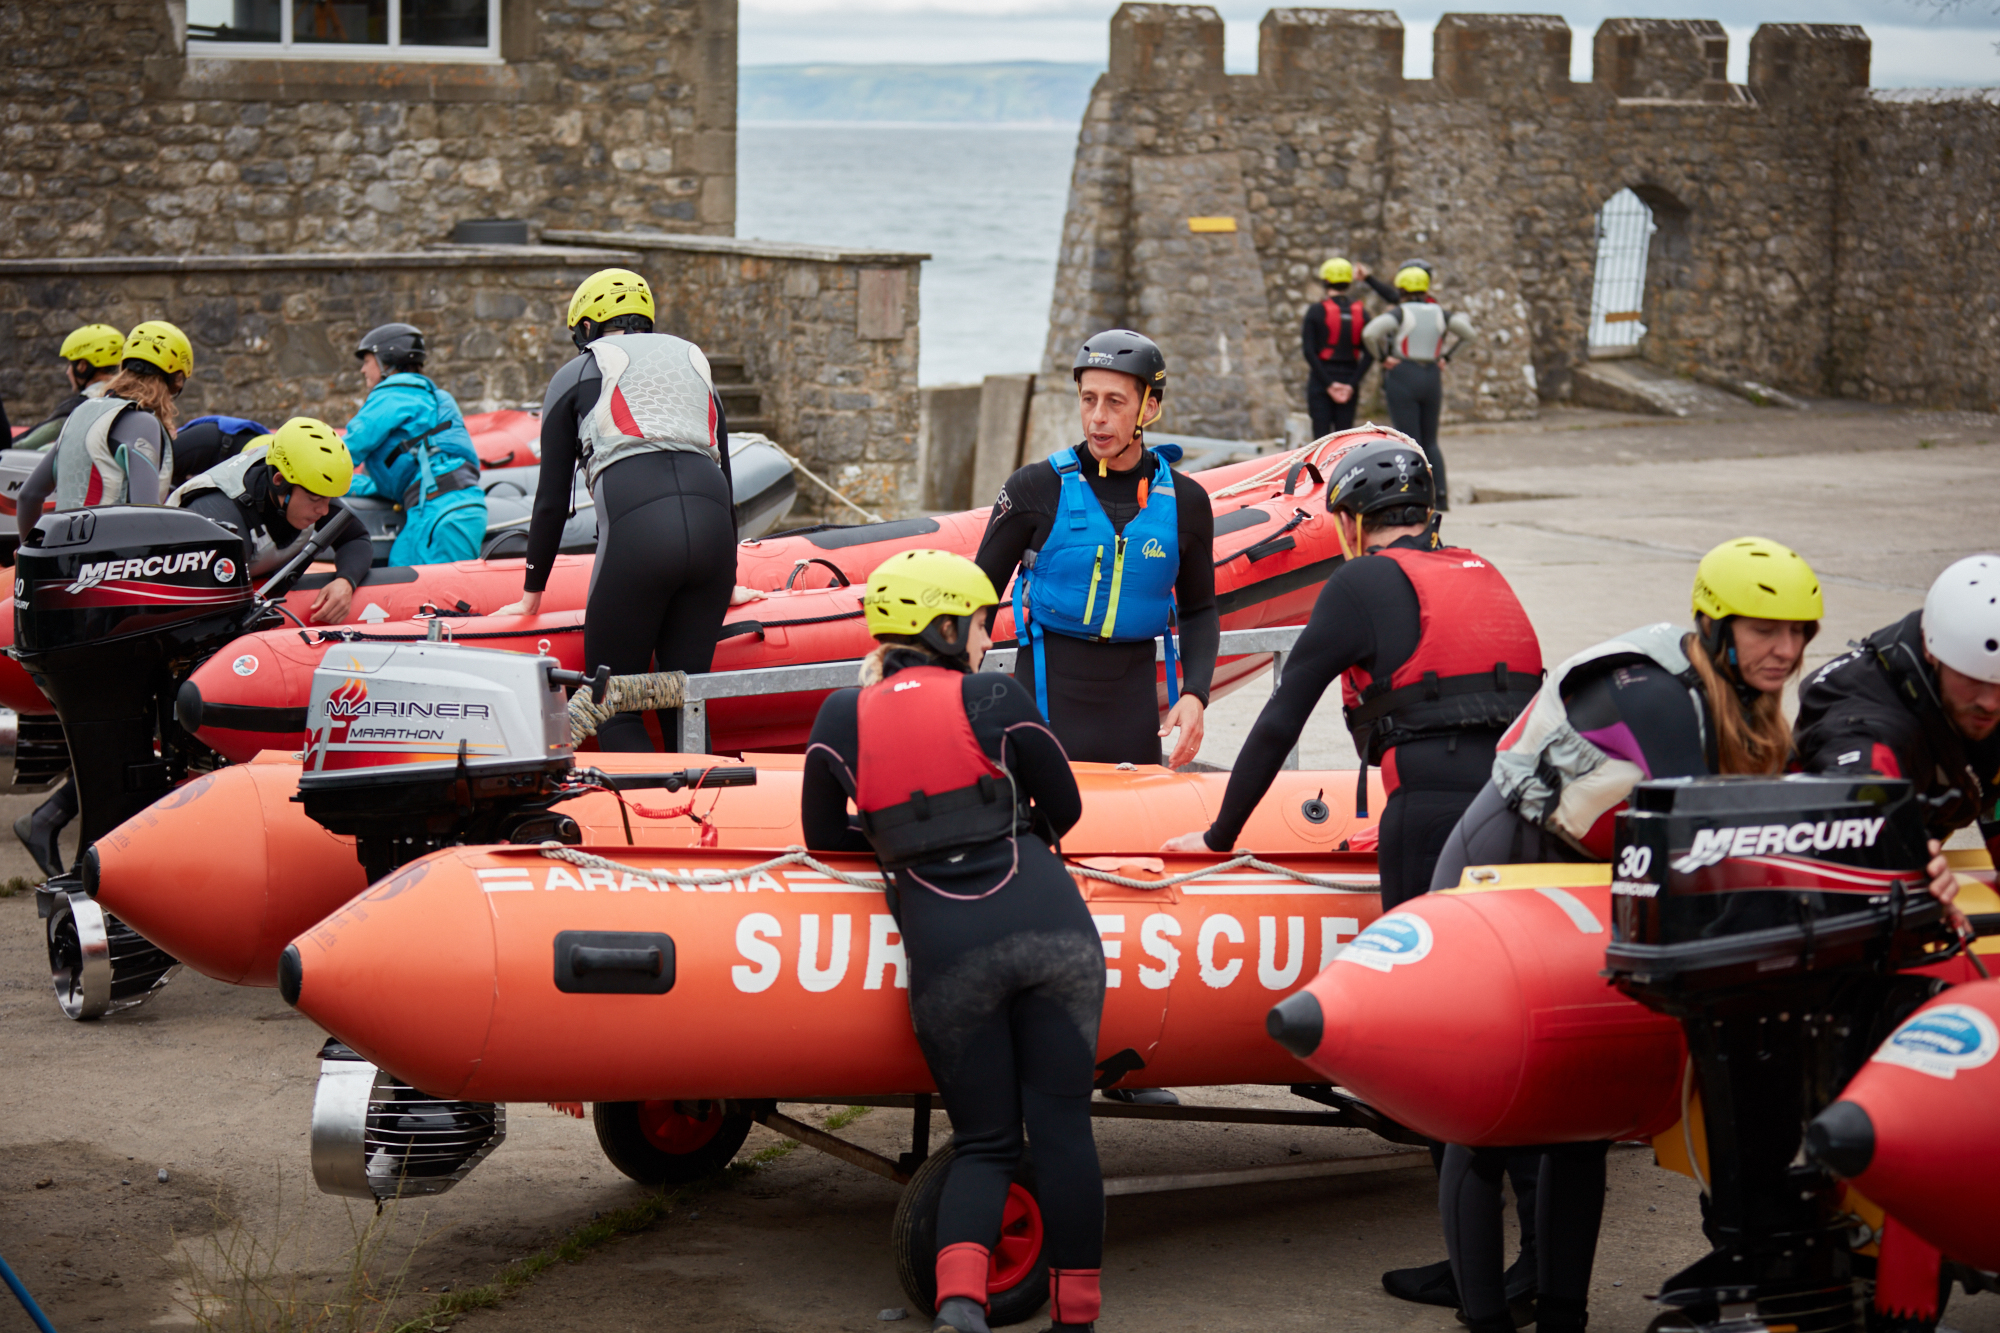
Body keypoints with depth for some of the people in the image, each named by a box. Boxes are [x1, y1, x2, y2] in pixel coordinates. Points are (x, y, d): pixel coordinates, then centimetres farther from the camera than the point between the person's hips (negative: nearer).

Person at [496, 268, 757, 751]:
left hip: (635, 530, -4)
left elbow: (552, 498, 19)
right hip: (711, 525, 4)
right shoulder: (694, 361, 32)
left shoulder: (574, 376, 20)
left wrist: (532, 594, 29)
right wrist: (728, 584, 43)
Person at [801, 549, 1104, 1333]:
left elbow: (823, 835, 17)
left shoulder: (841, 718, 7)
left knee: (984, 1142, 10)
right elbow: (1064, 810, 14)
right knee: (1061, 1125, 8)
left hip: (947, 948, 1)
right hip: (1051, 926, -1)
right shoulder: (998, 700, 3)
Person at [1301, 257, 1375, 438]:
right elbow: (1369, 353, -3)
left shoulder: (1316, 310, -5)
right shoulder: (1360, 311, 4)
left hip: (1320, 381, -3)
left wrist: (1328, 383, -11)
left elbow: (1309, 352, -12)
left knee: (1321, 435, -2)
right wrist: (1352, 384, -7)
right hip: (1349, 378, 3)